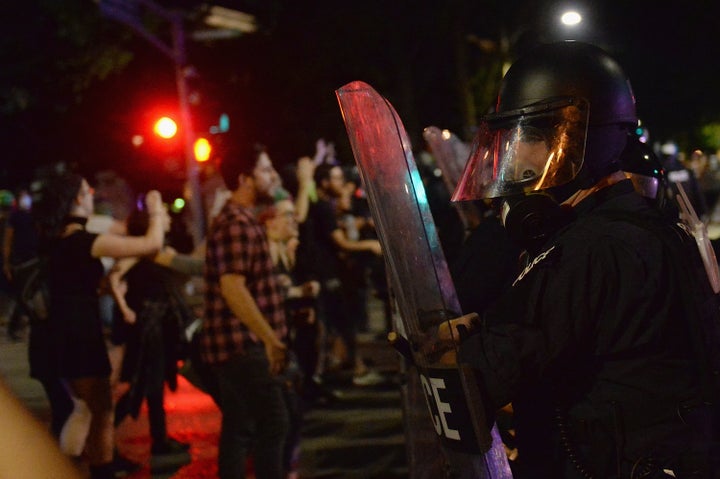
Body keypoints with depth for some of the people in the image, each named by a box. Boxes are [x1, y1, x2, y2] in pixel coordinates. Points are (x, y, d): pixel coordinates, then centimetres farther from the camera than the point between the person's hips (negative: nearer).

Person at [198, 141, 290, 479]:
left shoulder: (243, 220, 17)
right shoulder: (237, 224, -16)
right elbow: (233, 288, -24)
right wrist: (271, 338, -22)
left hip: (237, 345, 10)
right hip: (243, 345, -10)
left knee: (239, 428, 12)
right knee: (272, 424, -8)